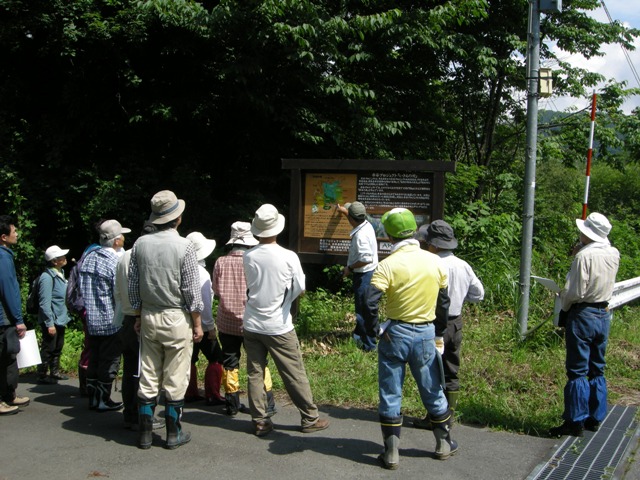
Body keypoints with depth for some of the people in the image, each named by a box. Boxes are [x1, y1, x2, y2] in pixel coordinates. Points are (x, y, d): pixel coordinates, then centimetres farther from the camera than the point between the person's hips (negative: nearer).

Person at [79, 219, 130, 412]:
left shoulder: (89, 258, 7)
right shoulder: (115, 262, -17)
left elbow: (81, 288, 13)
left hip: (91, 320, 7)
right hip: (111, 322, -7)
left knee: (94, 358, 15)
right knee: (110, 361, 3)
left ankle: (92, 397, 23)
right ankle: (103, 400, 10)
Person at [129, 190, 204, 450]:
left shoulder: (140, 244, 0)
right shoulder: (184, 246, -12)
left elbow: (133, 285, 6)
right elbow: (192, 290, -10)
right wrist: (197, 323, -1)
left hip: (148, 317, 4)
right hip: (177, 319, -4)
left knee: (148, 377, 10)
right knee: (175, 380, 5)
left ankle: (145, 433, 16)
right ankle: (173, 434, 12)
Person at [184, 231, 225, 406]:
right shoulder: (201, 273, -18)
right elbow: (205, 303, -19)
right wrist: (211, 326, -11)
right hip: (201, 325, -7)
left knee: (190, 359, 15)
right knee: (215, 359, 4)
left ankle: (190, 393, 21)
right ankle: (212, 395, 5)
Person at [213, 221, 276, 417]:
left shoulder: (221, 262, -6)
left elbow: (216, 292, 3)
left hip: (227, 321, 1)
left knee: (230, 363, 12)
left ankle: (232, 404, 16)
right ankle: (267, 403, 10)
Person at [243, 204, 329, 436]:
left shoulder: (248, 257, -7)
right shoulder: (289, 257, -14)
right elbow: (300, 289, -4)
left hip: (251, 324, 3)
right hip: (278, 326, -3)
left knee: (255, 374, 10)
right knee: (295, 374, 7)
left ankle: (260, 421, 14)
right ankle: (310, 419, 16)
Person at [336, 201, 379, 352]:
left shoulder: (361, 235, -28)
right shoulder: (366, 224, 2)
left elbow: (366, 259, -32)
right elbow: (355, 220, 27)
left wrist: (349, 268, -18)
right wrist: (342, 210, 41)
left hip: (363, 276, -10)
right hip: (367, 273, 10)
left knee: (363, 311, -1)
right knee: (362, 307, 24)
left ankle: (369, 344, 6)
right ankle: (360, 334, 40)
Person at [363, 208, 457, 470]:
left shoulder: (388, 265, -15)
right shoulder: (436, 262, -2)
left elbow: (369, 302, -23)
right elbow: (443, 303, 7)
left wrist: (374, 330, -8)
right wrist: (438, 335, 18)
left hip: (395, 334, -3)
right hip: (426, 334, 3)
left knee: (390, 396, 7)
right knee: (433, 392, 18)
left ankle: (391, 453, 13)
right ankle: (444, 444, 31)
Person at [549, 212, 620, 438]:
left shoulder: (584, 255, -18)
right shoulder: (614, 254, 2)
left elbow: (575, 292, -20)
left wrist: (563, 301, 1)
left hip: (583, 315, -7)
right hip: (604, 314, 7)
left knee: (577, 370, -1)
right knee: (597, 370, 15)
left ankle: (575, 422, 2)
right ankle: (595, 418, 21)